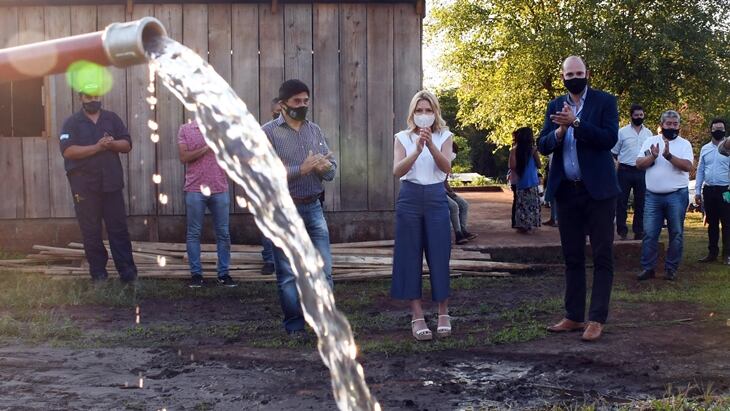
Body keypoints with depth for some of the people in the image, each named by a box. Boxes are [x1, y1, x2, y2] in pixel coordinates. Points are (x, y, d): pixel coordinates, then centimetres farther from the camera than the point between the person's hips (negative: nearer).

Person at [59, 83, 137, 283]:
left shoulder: (112, 118, 11)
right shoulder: (72, 123, 2)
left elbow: (127, 145, 7)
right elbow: (68, 151, -12)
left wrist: (112, 144, -14)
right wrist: (97, 147, -18)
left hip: (111, 183, 2)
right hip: (84, 185, -2)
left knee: (119, 229, 1)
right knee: (91, 232, 4)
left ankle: (127, 271, 2)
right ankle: (98, 272, 11)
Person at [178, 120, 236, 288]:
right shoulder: (185, 129, 3)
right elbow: (184, 157, -7)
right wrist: (206, 148, -14)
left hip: (220, 189, 1)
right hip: (195, 189, -1)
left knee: (223, 233, 5)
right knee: (194, 233, 4)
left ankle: (223, 273, 14)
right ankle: (196, 273, 12)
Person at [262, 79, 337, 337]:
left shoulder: (315, 131, 10)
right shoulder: (268, 132, -4)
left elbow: (331, 171, 8)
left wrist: (325, 167, -15)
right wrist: (302, 169, -20)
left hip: (313, 208, 4)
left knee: (324, 269, 4)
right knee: (288, 274, 4)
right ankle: (294, 326, 17)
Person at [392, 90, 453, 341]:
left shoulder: (444, 136, 6)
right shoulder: (403, 138, 5)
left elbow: (446, 167, -11)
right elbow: (397, 171, -9)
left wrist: (430, 145, -26)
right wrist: (417, 150, -24)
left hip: (436, 198, 0)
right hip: (410, 198, 0)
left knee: (439, 255, 1)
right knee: (410, 256, 0)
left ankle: (443, 313, 14)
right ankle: (417, 316, 7)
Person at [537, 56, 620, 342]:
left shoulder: (605, 101, -2)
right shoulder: (555, 106, 10)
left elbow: (610, 138, -15)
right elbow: (543, 146, 4)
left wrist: (576, 122, -21)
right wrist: (559, 131, -16)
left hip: (598, 190, -4)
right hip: (566, 191, 5)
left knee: (602, 256, -1)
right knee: (572, 257, 10)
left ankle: (597, 319, 2)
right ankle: (574, 316, 18)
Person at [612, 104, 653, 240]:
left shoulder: (648, 133, 10)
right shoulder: (622, 132, 1)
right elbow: (614, 152, 5)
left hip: (642, 172, 3)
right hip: (625, 171, -3)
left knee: (640, 202, 6)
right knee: (622, 201, -2)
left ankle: (639, 230, 13)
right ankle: (621, 230, 5)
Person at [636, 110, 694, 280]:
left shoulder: (684, 144, 3)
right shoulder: (651, 141, 8)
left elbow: (687, 166, -12)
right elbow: (639, 164, 2)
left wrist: (669, 155, -22)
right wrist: (653, 156, -15)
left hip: (676, 196, -1)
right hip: (653, 196, 1)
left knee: (676, 234, 4)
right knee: (649, 233, 0)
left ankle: (671, 268, 13)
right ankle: (647, 268, 6)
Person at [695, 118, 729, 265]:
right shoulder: (705, 149, 10)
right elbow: (700, 170, 12)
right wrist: (697, 191, 7)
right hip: (708, 190, 4)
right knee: (712, 223, 12)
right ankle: (712, 253, 20)